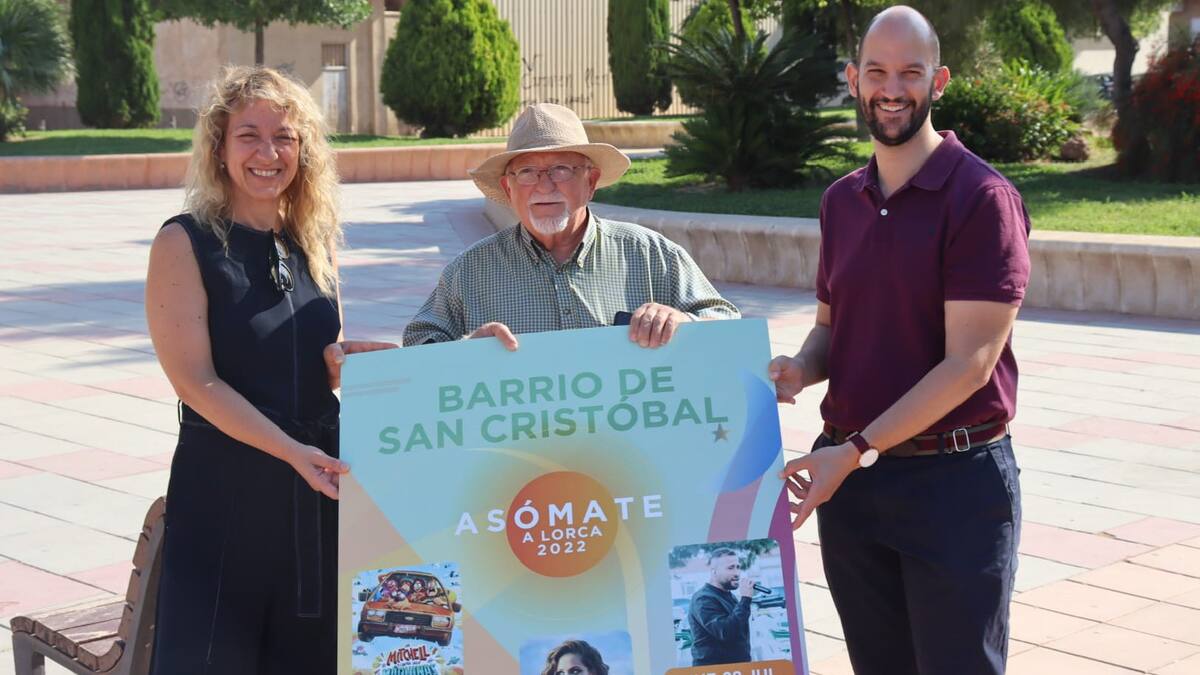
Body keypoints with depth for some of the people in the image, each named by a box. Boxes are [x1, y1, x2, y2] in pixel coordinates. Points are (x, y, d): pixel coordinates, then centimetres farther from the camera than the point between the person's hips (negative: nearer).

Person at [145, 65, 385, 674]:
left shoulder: (313, 241, 9)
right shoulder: (185, 243, -9)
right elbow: (196, 382, -15)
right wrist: (292, 452, -21)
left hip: (319, 483, 6)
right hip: (224, 485, -5)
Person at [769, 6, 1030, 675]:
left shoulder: (983, 197, -11)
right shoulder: (841, 201, 9)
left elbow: (969, 362, -17)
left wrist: (857, 451, -19)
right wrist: (799, 369, -4)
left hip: (953, 478, -6)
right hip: (847, 472, 6)